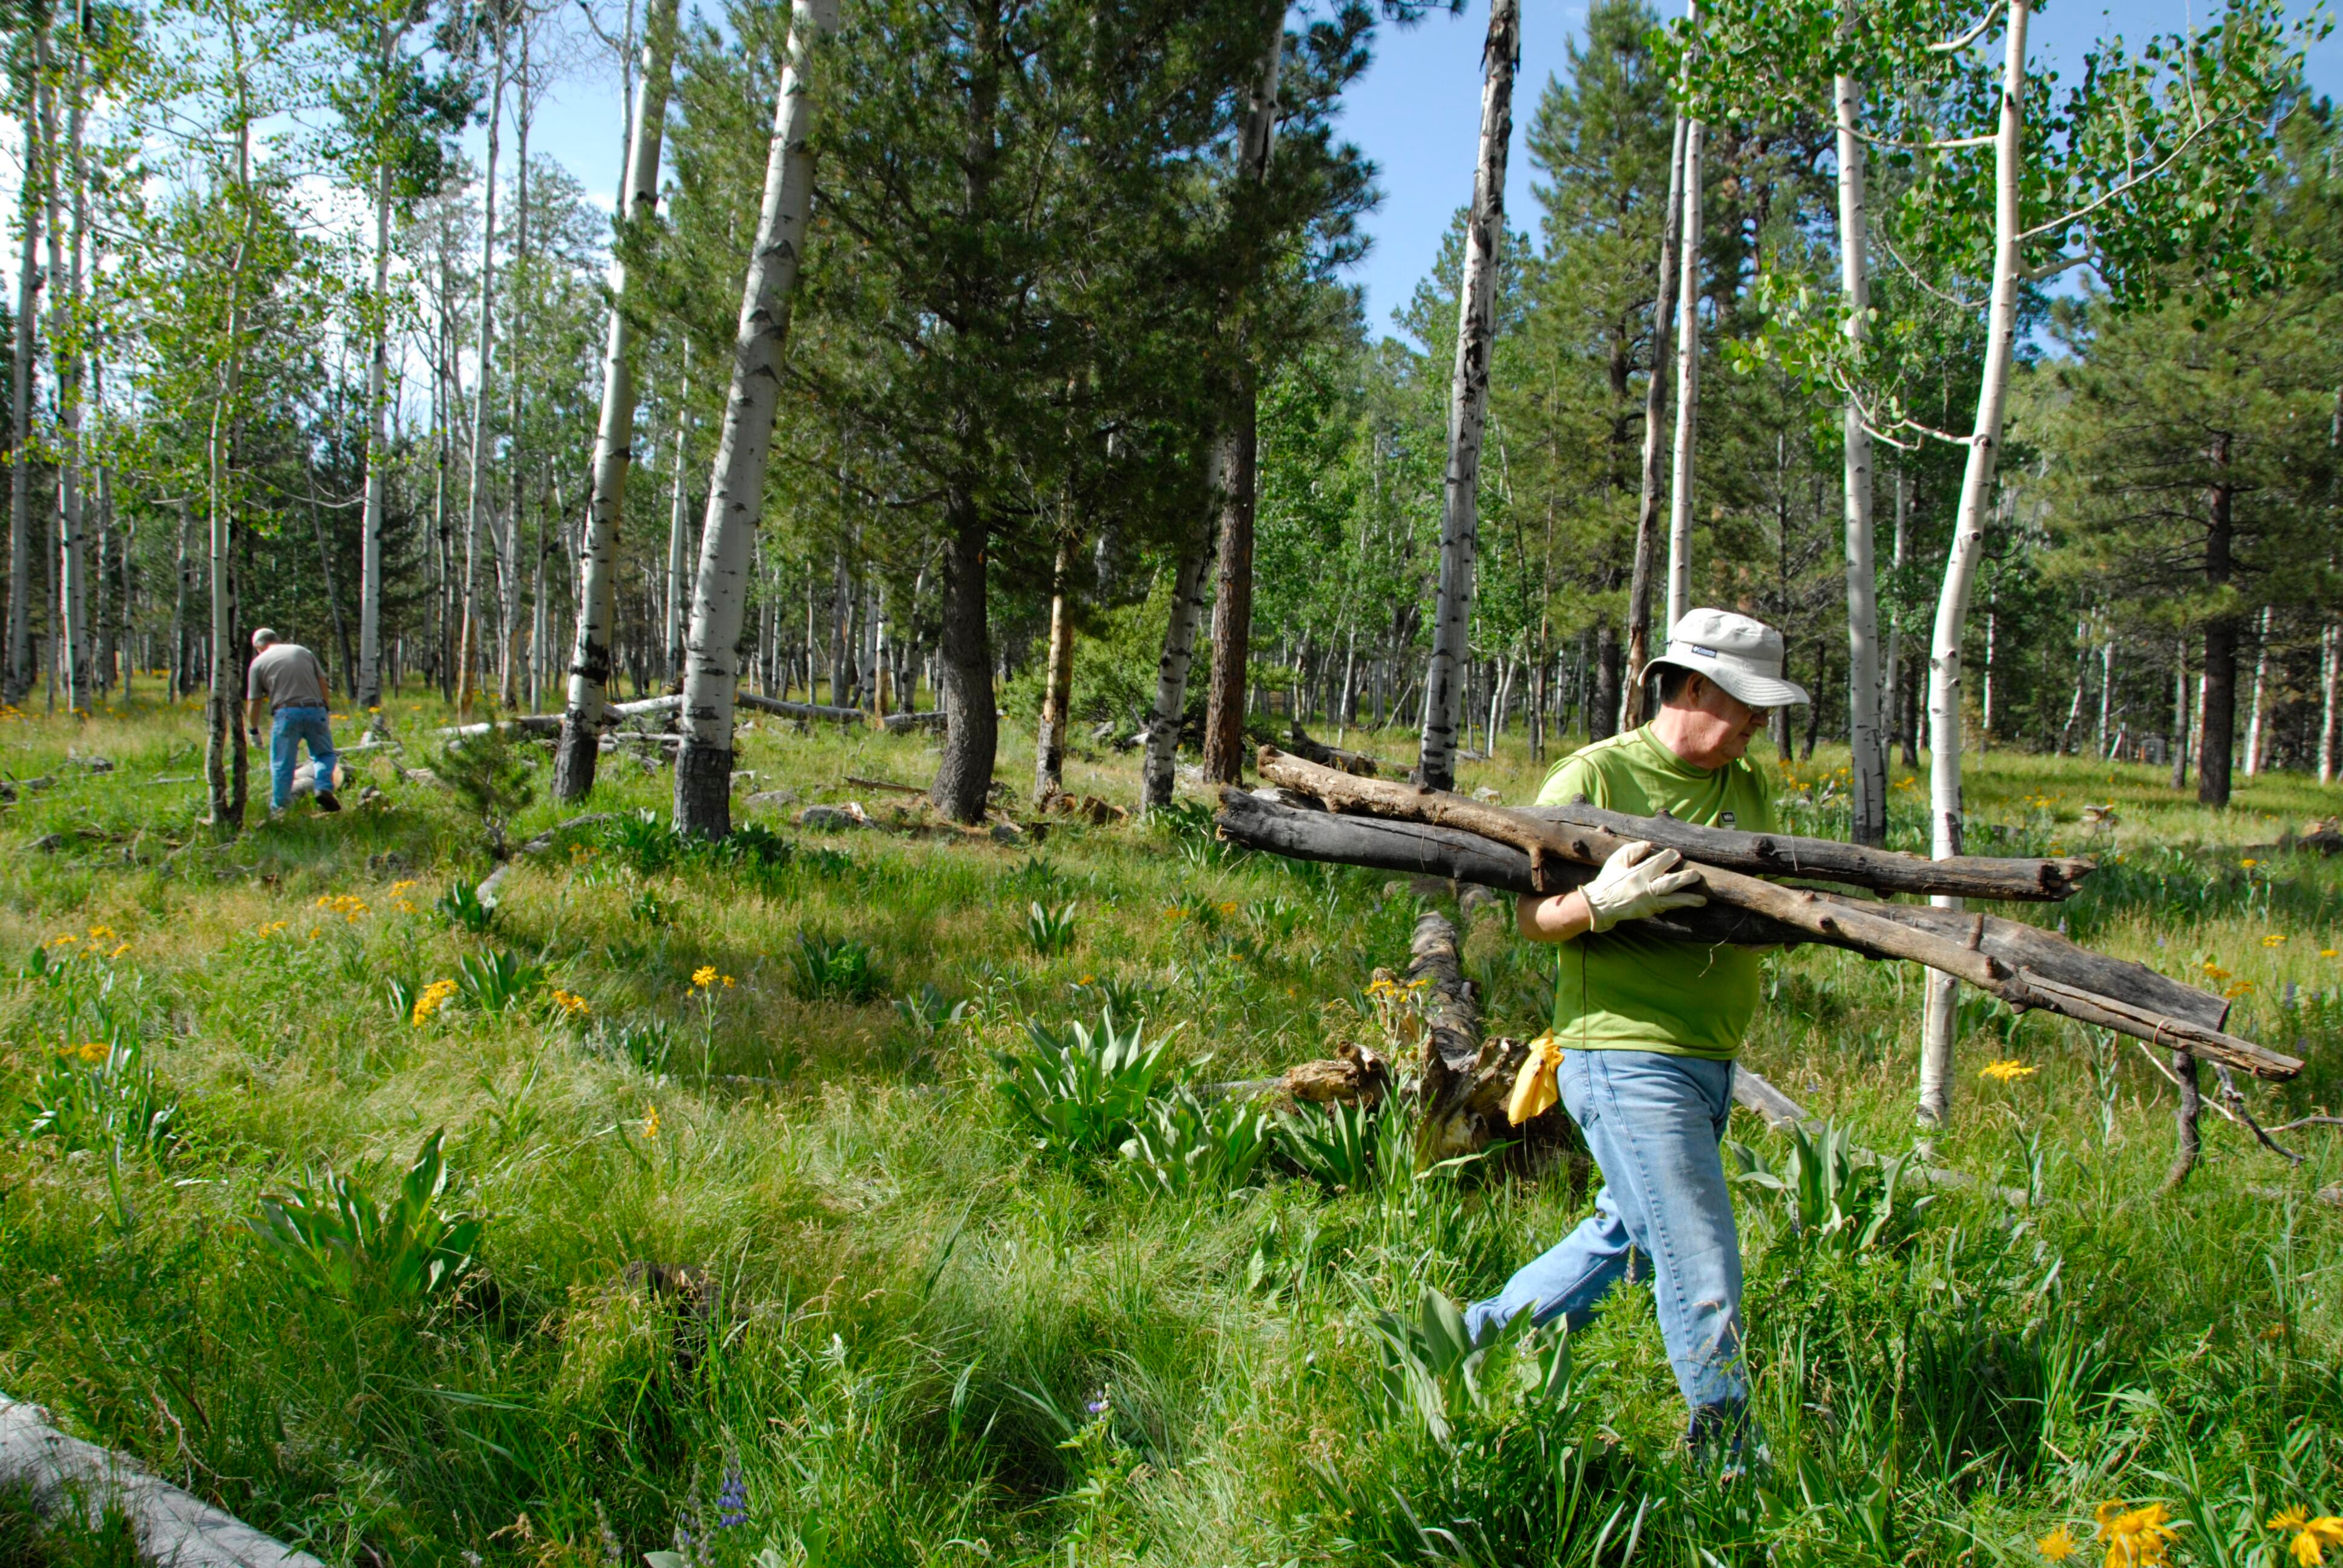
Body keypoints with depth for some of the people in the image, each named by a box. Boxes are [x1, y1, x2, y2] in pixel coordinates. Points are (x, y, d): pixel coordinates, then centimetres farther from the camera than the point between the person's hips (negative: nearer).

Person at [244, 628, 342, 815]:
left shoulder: (259, 662, 10)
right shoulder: (303, 652, 16)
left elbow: (254, 702, 9)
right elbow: (322, 682, 13)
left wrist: (254, 730, 17)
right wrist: (326, 710, 20)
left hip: (286, 713, -2)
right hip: (315, 710, 2)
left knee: (282, 764, 7)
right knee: (324, 754, 16)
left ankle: (279, 808, 11)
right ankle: (324, 788, -8)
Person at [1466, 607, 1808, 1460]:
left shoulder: (1748, 786, 13)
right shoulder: (1594, 777, -8)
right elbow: (1530, 916, -8)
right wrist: (1604, 901, -27)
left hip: (1710, 1061, 8)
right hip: (1627, 1059, -8)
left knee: (1629, 1239, 21)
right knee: (1705, 1279, -6)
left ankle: (1483, 1337, 37)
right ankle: (1725, 1448, 11)